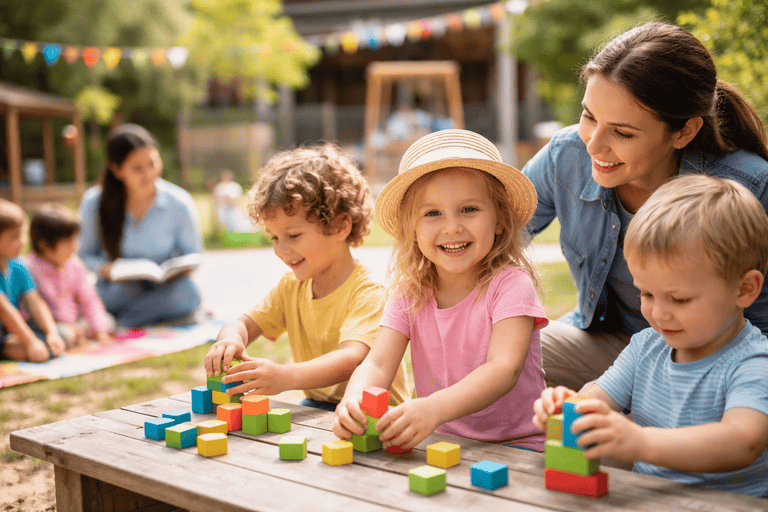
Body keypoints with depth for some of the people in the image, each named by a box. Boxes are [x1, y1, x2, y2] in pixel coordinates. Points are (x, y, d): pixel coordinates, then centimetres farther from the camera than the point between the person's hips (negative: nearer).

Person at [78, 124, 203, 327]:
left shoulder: (180, 204, -11)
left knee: (188, 292, -33)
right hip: (117, 289, -2)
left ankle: (120, 322, -18)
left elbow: (193, 255, 2)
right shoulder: (94, 203, -8)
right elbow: (86, 253, 4)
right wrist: (104, 268, -19)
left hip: (165, 287, 2)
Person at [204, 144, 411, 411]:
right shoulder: (291, 286, 6)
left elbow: (350, 360, -33)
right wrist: (231, 340, -21)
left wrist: (286, 376, -51)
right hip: (316, 407, 6)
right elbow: (244, 324, 5)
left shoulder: (368, 293, -19)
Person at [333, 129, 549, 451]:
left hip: (519, 448, -3)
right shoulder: (409, 292, 3)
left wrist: (434, 408, -44)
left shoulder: (510, 285, -12)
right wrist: (354, 401, -32)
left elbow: (504, 369, -26)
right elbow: (377, 365, -7)